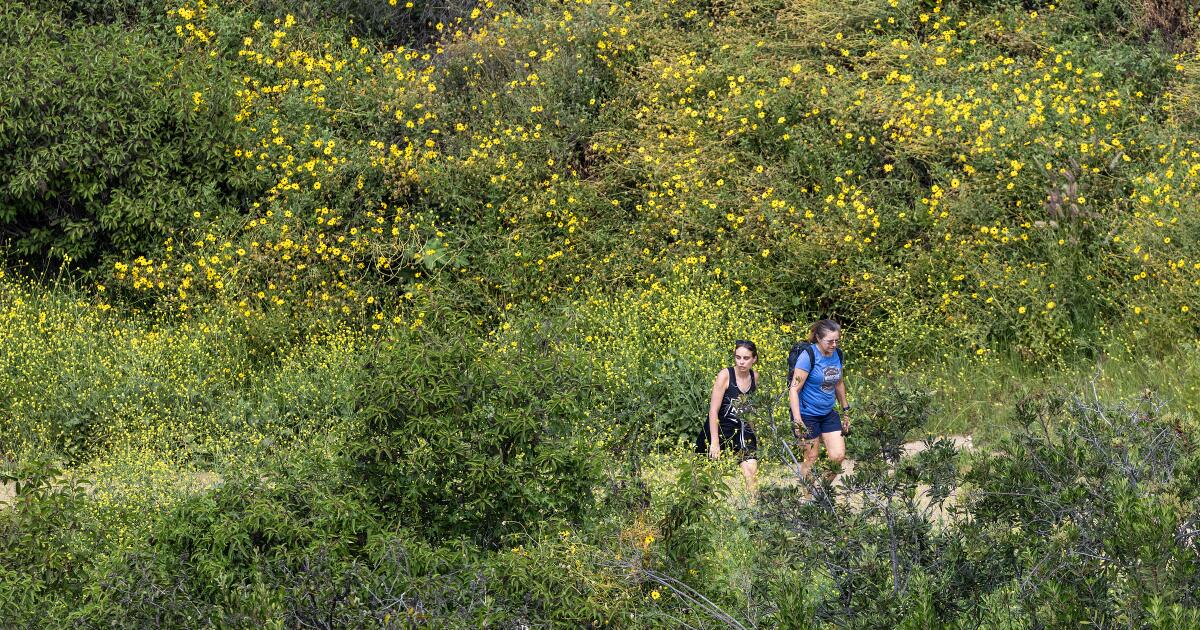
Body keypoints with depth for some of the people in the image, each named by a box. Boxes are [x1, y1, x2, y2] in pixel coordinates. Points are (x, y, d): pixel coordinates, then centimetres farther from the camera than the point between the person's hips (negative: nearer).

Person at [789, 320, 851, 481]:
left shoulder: (837, 355, 1)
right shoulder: (808, 356, -19)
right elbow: (794, 389, -20)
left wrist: (846, 411, 22)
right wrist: (797, 422, -26)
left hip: (828, 413, 6)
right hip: (807, 415, -6)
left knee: (839, 456, -1)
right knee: (811, 459, 1)